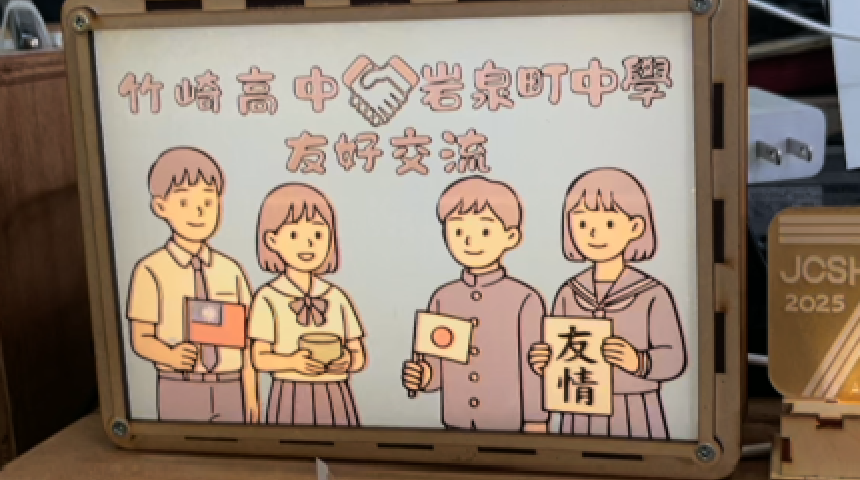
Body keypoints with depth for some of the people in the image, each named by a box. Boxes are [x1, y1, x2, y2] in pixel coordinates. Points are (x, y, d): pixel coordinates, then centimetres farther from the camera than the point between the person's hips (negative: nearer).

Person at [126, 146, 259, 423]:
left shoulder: (231, 271, 8)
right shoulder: (151, 271, -4)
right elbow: (141, 339, -4)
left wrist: (251, 396, 8)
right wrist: (171, 356, -24)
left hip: (229, 392, 4)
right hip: (179, 391, -4)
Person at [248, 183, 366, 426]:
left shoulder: (337, 298, 9)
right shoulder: (268, 298, -1)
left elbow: (360, 356, 9)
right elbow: (260, 358, -3)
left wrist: (349, 361, -14)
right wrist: (293, 362, -22)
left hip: (335, 400, 3)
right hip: (292, 399, -3)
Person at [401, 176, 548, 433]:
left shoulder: (524, 300, -9)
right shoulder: (443, 298, 5)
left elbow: (535, 371, -7)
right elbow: (441, 369, 8)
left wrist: (536, 424, -9)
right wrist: (424, 375, -12)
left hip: (508, 427, -4)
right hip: (456, 425, 4)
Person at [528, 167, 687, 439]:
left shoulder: (652, 294, -6)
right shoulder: (568, 294, 6)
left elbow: (674, 358, -11)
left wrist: (639, 362, -28)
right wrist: (542, 363, -10)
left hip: (636, 417, -3)